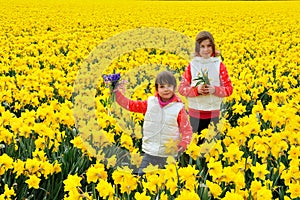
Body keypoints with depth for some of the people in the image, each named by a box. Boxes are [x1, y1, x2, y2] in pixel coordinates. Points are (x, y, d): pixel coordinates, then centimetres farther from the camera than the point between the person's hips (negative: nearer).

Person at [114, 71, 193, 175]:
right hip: (150, 154, 2)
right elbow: (130, 104, 5)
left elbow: (187, 130, -1)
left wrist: (183, 143, -18)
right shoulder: (150, 103, 1)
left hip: (170, 156, -2)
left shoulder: (178, 108, -4)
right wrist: (116, 92, -1)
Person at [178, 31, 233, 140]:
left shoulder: (219, 65, 0)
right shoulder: (192, 65, 1)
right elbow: (181, 88, 0)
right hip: (195, 112, 1)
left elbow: (229, 89, 0)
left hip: (213, 112, 0)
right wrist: (196, 90, -18)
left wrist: (214, 90, -18)